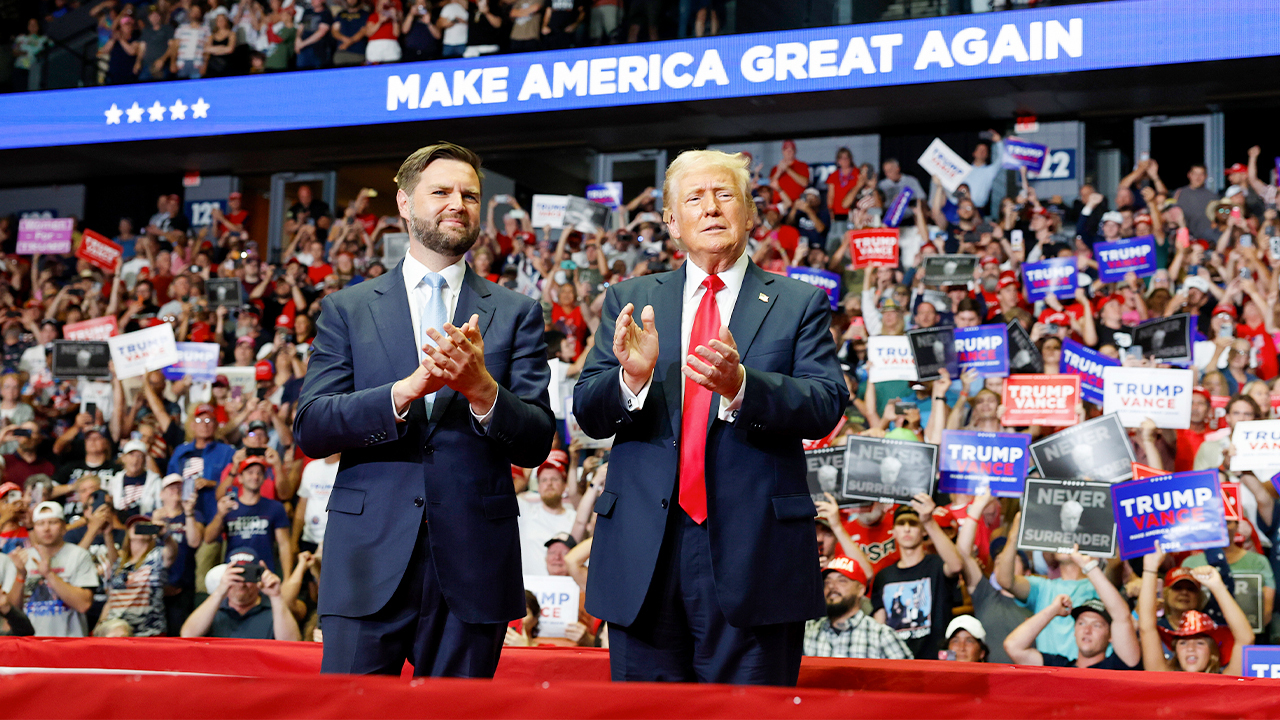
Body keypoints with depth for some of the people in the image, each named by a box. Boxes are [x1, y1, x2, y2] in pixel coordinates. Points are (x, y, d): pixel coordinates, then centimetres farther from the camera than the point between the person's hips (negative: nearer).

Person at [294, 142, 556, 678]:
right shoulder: (347, 309, 10)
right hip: (369, 559, 0)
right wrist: (407, 389, -16)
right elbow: (308, 430, -1)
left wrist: (480, 387, -17)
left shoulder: (515, 314, 10)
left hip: (472, 568, 1)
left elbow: (535, 445, 3)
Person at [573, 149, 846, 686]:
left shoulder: (800, 304, 7)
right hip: (645, 557, 2)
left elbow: (826, 405, -7)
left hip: (751, 559, -2)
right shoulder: (629, 301, 13)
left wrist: (740, 384, -26)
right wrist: (632, 377, -18)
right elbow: (588, 414, 5)